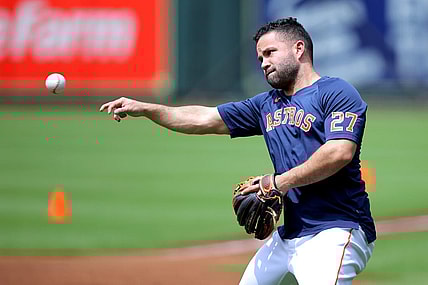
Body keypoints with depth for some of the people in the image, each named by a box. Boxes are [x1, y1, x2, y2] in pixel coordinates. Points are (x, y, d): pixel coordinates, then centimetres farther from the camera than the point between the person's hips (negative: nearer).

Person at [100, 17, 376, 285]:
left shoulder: (336, 92, -6)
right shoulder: (267, 104, 20)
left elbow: (340, 152, -19)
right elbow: (206, 119, 21)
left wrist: (281, 182, -15)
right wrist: (145, 109, 12)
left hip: (335, 232, -9)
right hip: (289, 233, 9)